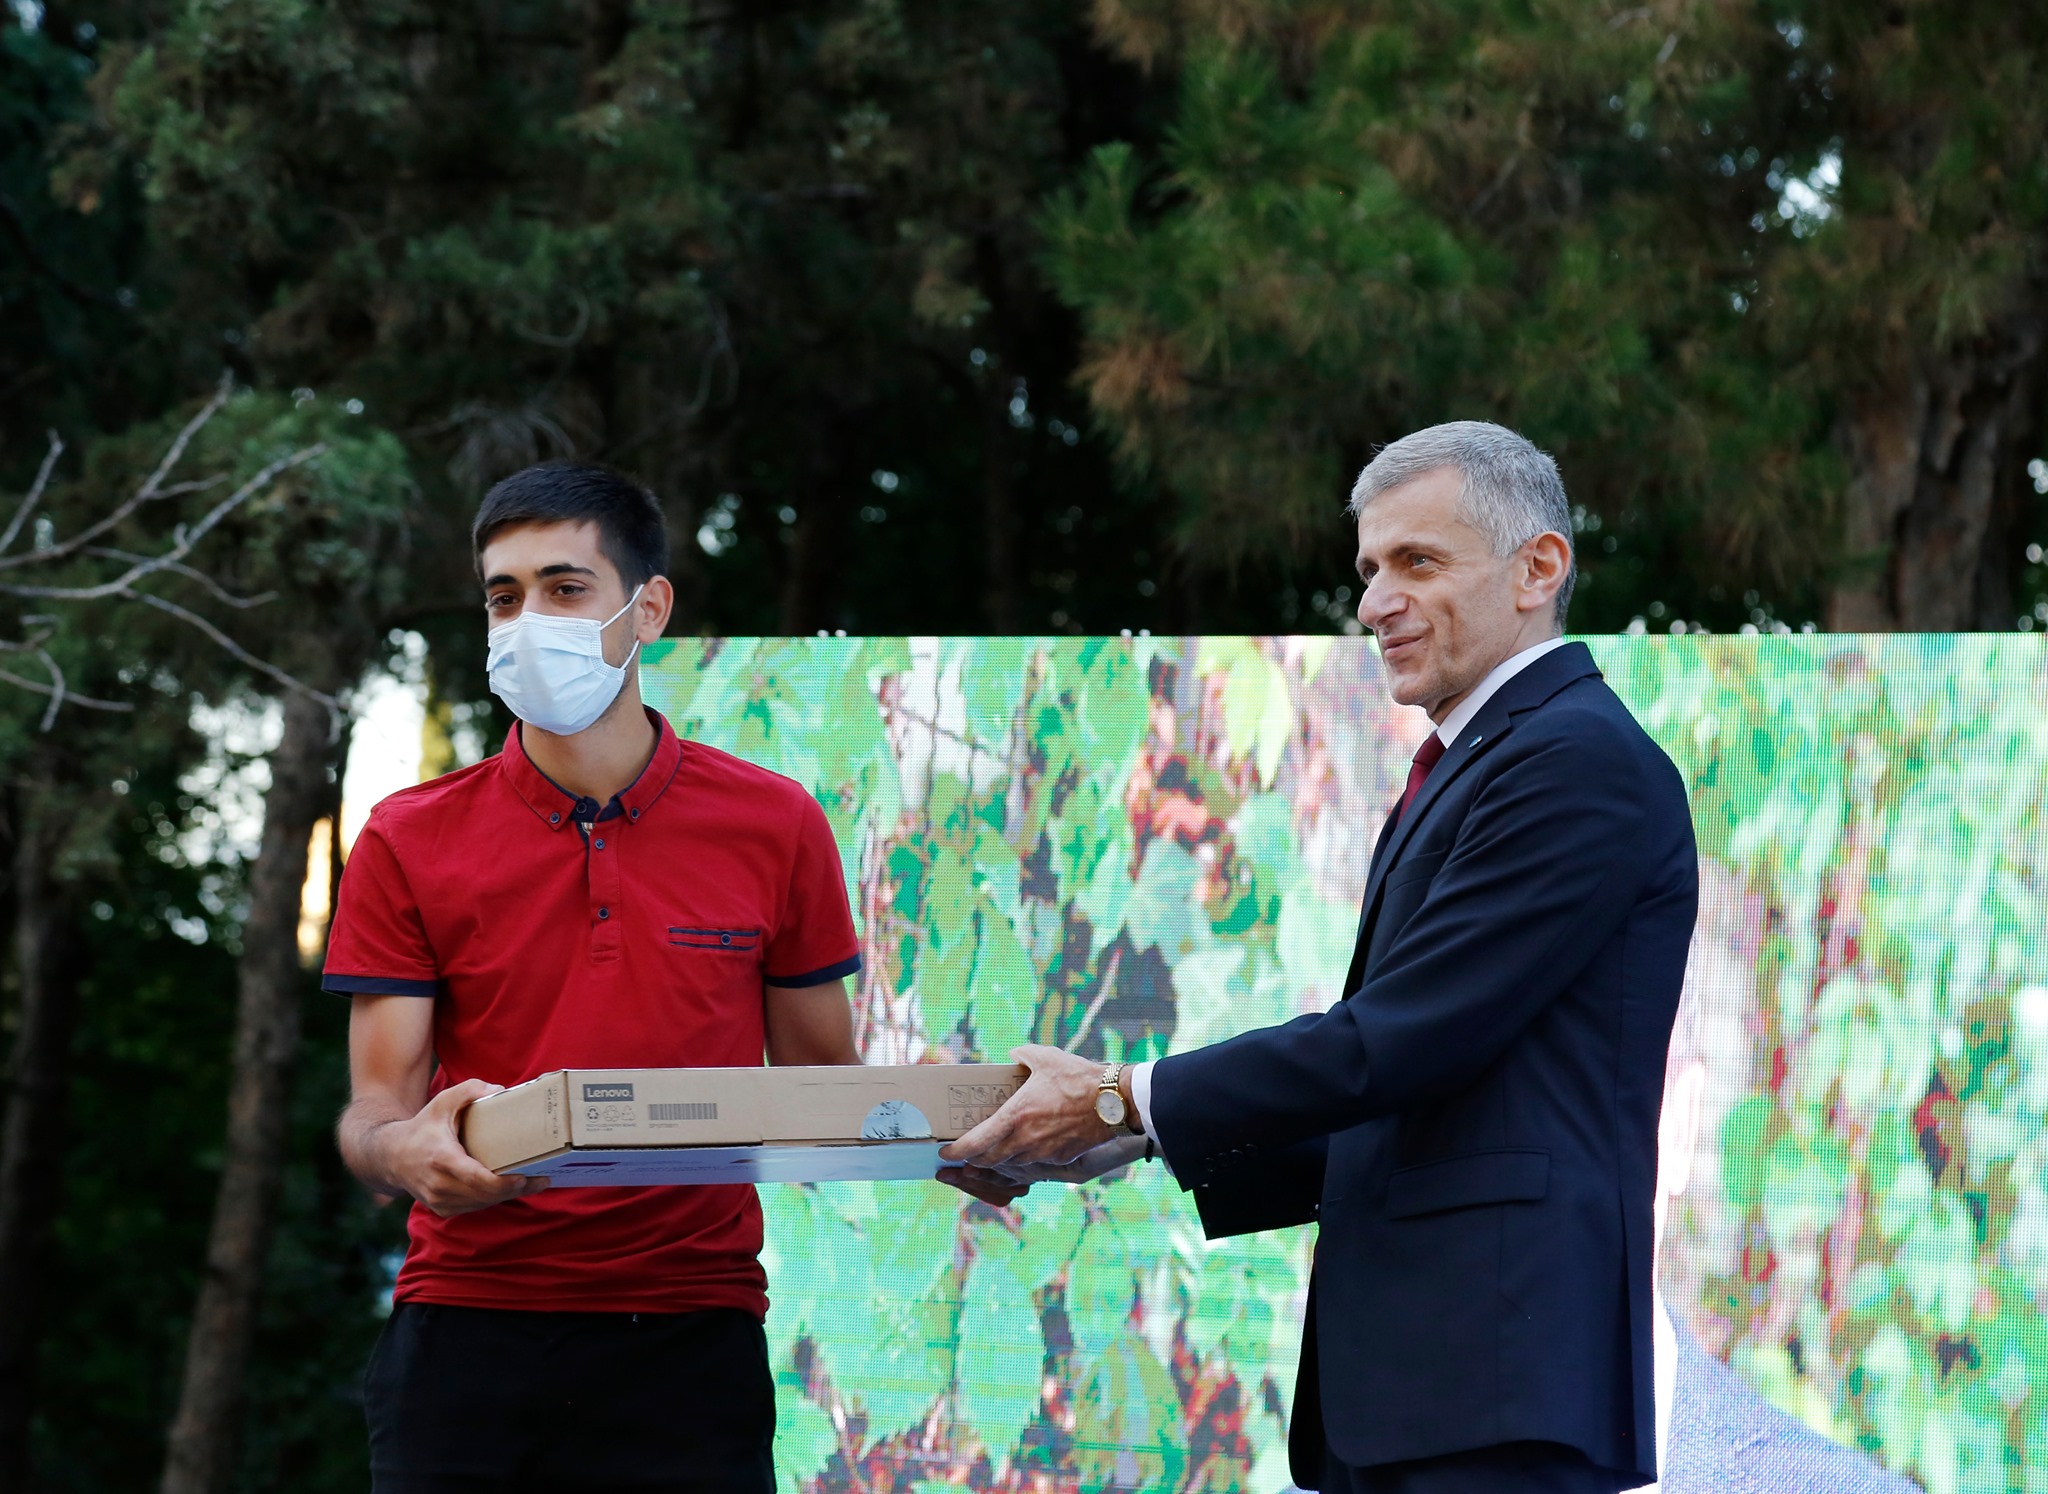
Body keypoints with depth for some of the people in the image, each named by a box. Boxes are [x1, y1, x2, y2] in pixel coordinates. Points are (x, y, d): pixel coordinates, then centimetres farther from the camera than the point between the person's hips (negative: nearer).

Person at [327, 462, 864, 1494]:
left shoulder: (775, 828, 5)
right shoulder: (408, 844, 3)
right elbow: (372, 1113, -1)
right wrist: (409, 1155, -25)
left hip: (688, 1330, 0)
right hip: (467, 1324, 0)